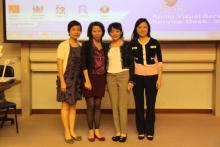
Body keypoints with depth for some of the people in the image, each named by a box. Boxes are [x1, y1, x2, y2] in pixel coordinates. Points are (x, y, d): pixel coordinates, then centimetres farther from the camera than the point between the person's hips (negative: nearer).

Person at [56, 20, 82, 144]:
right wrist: (62, 81, -15)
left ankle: (72, 131, 19)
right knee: (66, 106, 2)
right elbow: (59, 64, -10)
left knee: (73, 106, 10)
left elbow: (81, 64, 11)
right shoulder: (63, 45, -7)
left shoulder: (80, 46, 7)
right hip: (66, 78, -5)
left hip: (77, 79, 5)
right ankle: (67, 133, 10)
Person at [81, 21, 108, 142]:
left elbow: (105, 63, 13)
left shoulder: (104, 46, 10)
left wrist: (106, 80, 9)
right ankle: (90, 131, 13)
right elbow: (84, 63, -9)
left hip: (101, 78, 4)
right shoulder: (86, 45, -3)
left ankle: (97, 130, 17)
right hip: (90, 77, -4)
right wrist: (87, 80, -16)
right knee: (90, 105, 1)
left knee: (98, 105, 8)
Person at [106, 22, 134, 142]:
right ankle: (117, 132, 17)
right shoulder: (107, 46, 9)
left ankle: (124, 133, 8)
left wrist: (131, 80, -11)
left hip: (124, 76, -4)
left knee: (122, 106, -3)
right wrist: (105, 81, 10)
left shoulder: (127, 45, -3)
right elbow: (105, 63, 13)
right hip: (110, 77, 4)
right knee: (114, 106, 7)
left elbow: (131, 63, -4)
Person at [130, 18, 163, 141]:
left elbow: (159, 62, 2)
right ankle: (141, 130, 20)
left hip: (152, 77, 0)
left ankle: (150, 131, 16)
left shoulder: (155, 43, 1)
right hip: (137, 77, 1)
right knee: (139, 104, 7)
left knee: (151, 104, 3)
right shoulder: (132, 44, 2)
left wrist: (159, 78, -3)